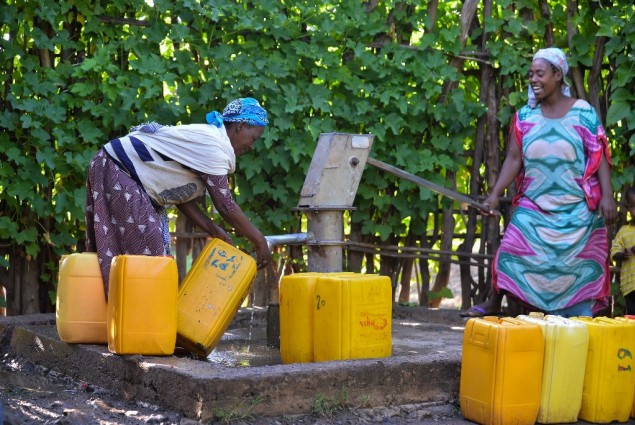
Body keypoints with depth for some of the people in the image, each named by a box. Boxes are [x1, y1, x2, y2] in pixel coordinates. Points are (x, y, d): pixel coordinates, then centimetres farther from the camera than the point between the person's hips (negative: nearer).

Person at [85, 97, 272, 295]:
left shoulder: (206, 137, 11)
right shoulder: (213, 146, -20)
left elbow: (181, 194, 8)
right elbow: (225, 206, -20)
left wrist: (212, 229, 4)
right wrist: (260, 241, -12)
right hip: (117, 172, -11)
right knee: (144, 251, -15)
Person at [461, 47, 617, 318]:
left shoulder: (584, 113, -2)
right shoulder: (525, 116, 5)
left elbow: (600, 157, -4)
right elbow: (514, 158, 2)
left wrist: (607, 196, -14)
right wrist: (495, 194, -7)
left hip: (577, 209, -2)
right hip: (533, 206, 2)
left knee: (576, 265, 0)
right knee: (511, 252, -6)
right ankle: (492, 304, 10)